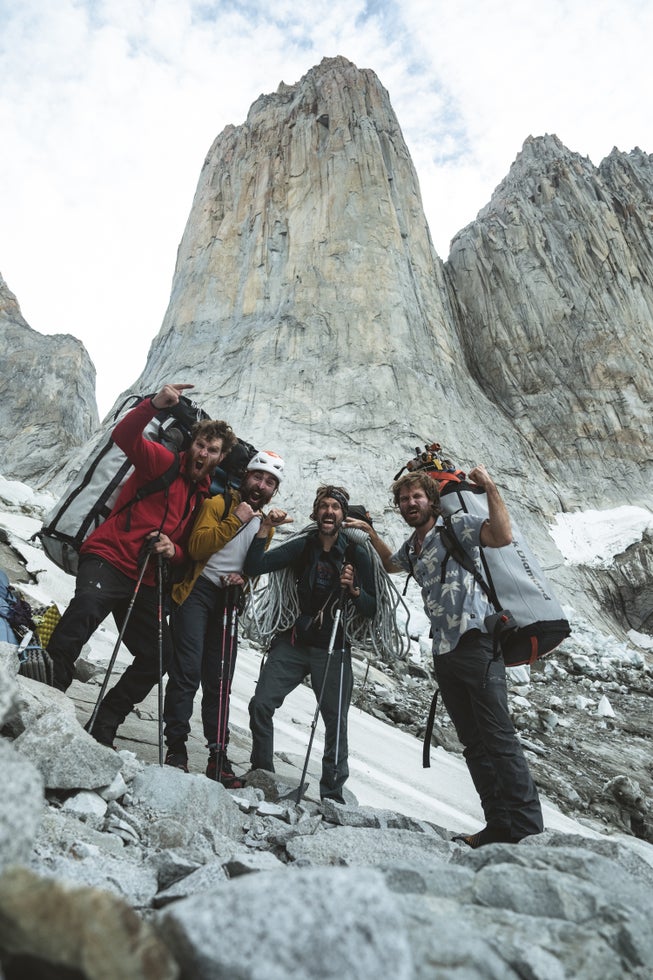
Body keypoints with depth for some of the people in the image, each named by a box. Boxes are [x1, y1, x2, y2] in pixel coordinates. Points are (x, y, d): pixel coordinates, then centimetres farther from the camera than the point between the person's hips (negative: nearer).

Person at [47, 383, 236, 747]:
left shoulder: (205, 498, 16)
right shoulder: (164, 461, 1)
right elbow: (124, 436, -18)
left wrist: (174, 550, -4)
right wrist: (154, 404, -34)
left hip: (146, 581, 6)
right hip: (108, 558, -6)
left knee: (158, 656, 3)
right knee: (85, 610, -35)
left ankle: (102, 729, 17)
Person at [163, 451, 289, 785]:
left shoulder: (265, 522, 15)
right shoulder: (219, 503, -2)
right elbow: (196, 547, -14)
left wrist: (243, 578, -2)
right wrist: (235, 520, -19)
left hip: (230, 601, 5)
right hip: (197, 591, -4)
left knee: (219, 681, 8)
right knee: (187, 672, -9)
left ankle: (218, 755, 17)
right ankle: (176, 747, 5)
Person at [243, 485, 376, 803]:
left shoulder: (357, 554, -3)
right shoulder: (301, 546, 0)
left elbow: (372, 610, -2)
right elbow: (254, 568, -7)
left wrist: (354, 589, -21)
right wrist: (264, 530, -16)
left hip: (332, 649, -1)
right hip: (293, 642, 2)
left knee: (336, 722, 2)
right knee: (260, 705, -4)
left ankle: (332, 794, 22)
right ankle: (262, 773, 19)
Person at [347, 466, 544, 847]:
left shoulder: (457, 526, -4)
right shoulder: (411, 547, 18)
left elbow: (503, 536, -21)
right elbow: (391, 564, 41)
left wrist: (491, 488, -20)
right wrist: (371, 533, 33)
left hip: (476, 641, -8)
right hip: (444, 652, 8)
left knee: (499, 736, -8)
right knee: (473, 743, 10)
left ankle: (528, 828, 1)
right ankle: (499, 825, 19)